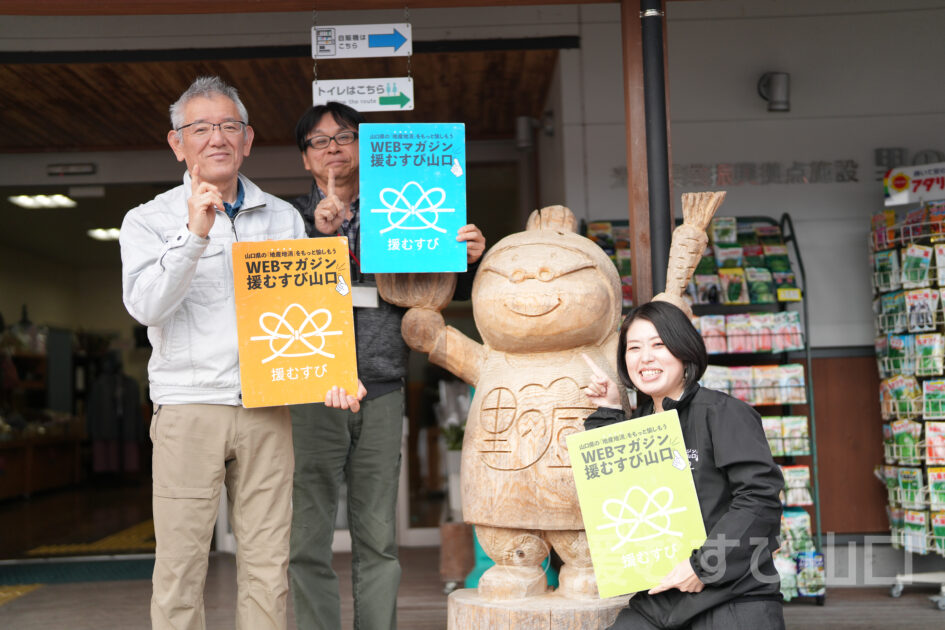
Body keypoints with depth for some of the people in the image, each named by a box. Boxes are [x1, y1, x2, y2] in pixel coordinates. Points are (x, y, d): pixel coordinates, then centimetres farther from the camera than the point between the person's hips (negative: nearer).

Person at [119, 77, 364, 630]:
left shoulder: (283, 218, 14)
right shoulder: (150, 220, 6)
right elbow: (146, 305, -9)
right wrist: (194, 234, -18)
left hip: (267, 409, 2)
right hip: (188, 408, -2)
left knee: (268, 564, 3)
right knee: (181, 562, -2)